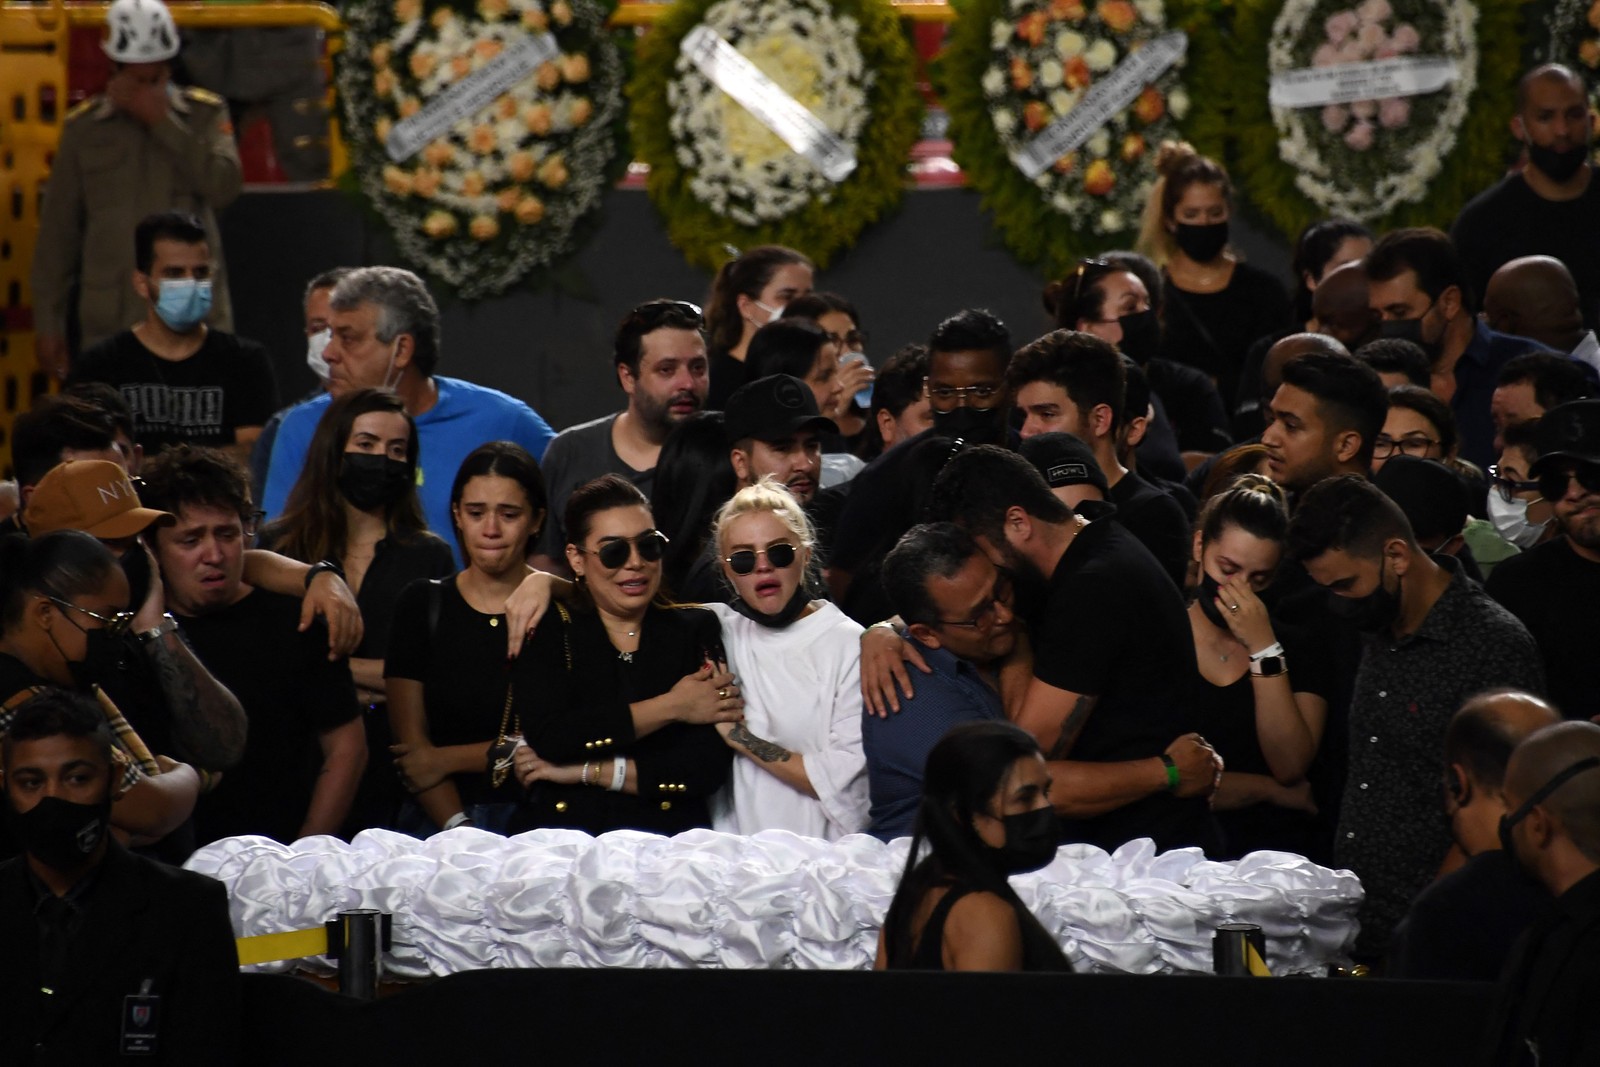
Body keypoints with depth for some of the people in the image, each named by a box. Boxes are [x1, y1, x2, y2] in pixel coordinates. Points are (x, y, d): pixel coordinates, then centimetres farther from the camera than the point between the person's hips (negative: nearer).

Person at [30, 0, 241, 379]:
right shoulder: (83, 127, 8)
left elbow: (224, 187, -10)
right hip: (110, 324, 0)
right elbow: (58, 232, 9)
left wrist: (162, 121, -11)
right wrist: (48, 323, 6)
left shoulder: (205, 114, 7)